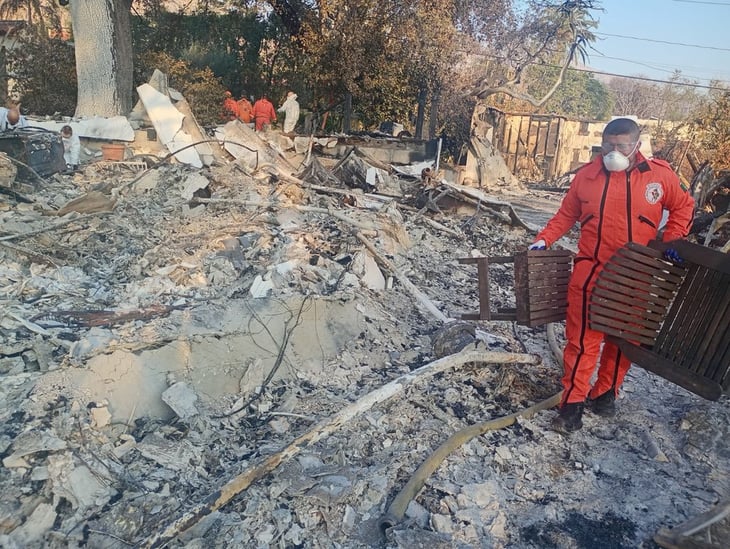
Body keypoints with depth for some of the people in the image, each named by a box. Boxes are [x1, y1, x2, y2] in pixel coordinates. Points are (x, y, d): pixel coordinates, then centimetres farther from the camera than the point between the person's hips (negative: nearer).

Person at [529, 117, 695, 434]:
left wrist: (671, 241, 0)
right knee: (582, 339, -2)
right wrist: (543, 240, -1)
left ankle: (604, 394, 30)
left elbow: (684, 206, 12)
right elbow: (566, 215, 9)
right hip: (590, 274, -1)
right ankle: (572, 403, 7)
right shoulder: (587, 175, 0)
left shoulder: (659, 174, -1)